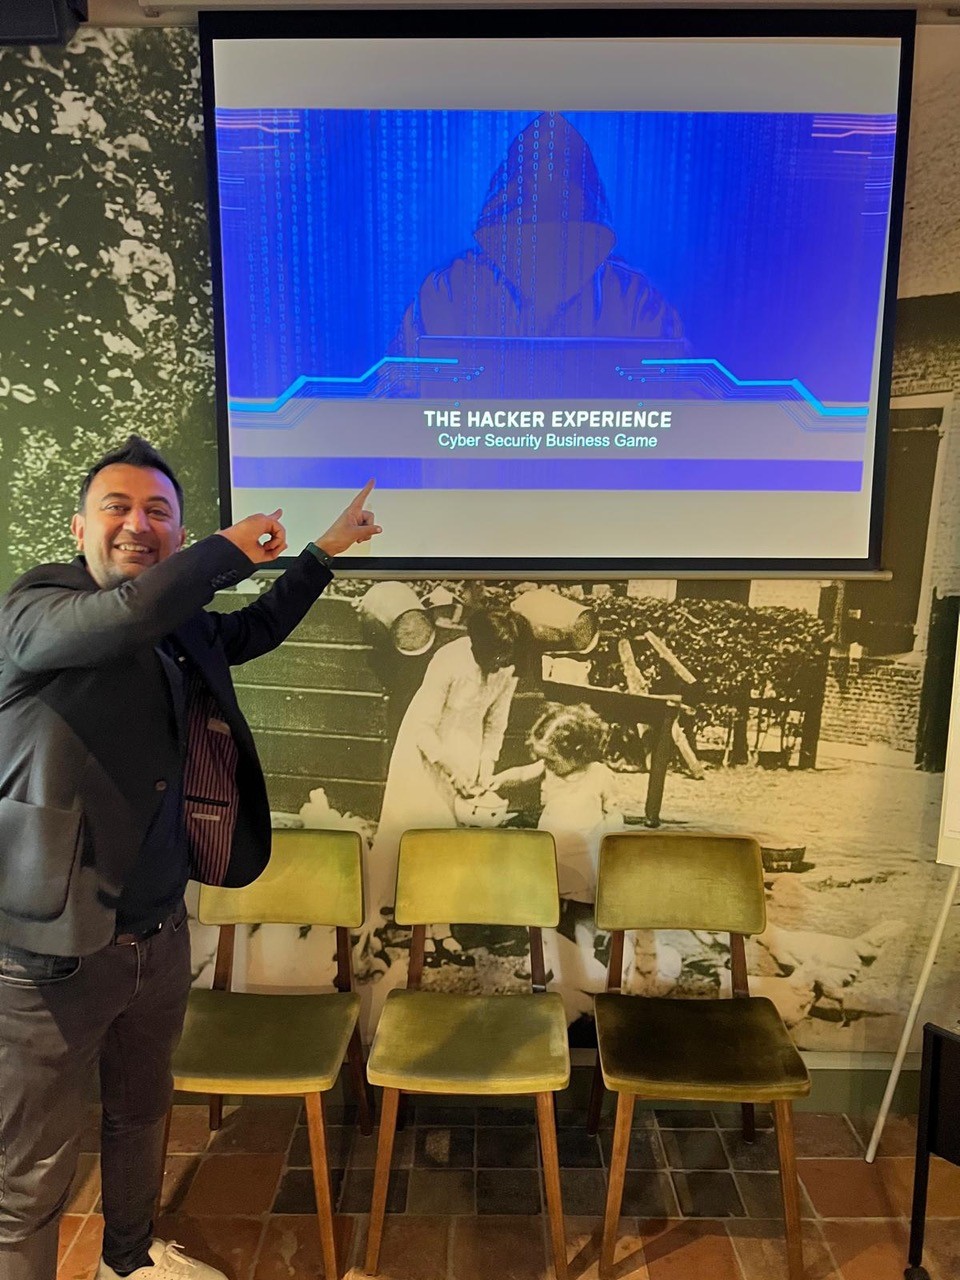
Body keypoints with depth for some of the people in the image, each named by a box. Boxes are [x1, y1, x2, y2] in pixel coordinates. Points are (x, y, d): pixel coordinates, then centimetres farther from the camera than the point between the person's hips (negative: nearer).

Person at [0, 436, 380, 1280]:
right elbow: (132, 610, -35)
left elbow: (254, 630, 27)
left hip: (160, 935, 8)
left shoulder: (184, 629, 7)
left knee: (142, 1113, 27)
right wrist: (233, 547, -19)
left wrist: (323, 553, 28)